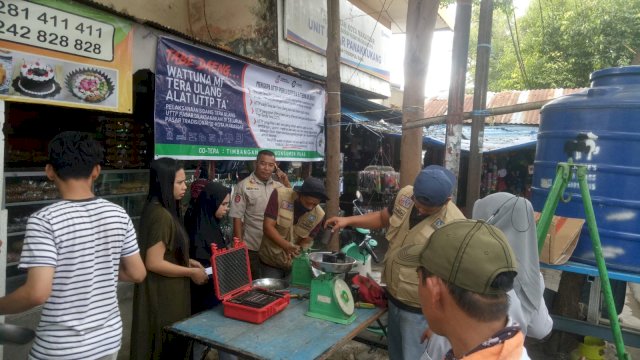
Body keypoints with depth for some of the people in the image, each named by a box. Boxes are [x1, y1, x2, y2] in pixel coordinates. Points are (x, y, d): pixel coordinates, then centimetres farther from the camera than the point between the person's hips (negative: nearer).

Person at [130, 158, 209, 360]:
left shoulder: (158, 209, 8)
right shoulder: (161, 215, -23)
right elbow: (154, 263, -25)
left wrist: (187, 261, 8)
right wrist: (192, 272, -16)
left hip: (166, 292, 10)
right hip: (163, 295, -10)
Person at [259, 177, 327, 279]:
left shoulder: (319, 215, -15)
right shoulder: (280, 195, -19)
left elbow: (306, 243, -8)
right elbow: (268, 227, -22)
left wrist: (297, 251, -30)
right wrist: (286, 246, -36)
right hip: (270, 261, -1)